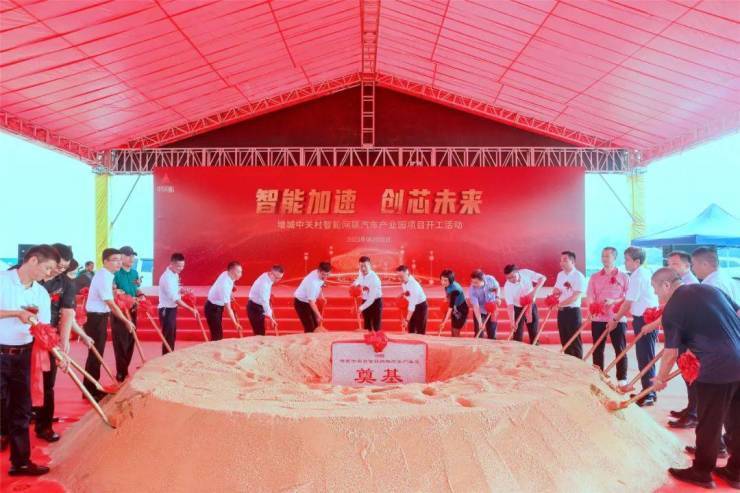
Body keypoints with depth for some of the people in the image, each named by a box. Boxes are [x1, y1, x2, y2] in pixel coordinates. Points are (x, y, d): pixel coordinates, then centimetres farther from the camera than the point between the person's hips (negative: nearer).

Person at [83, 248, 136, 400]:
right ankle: (90, 390, 6)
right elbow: (111, 305, -23)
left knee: (97, 353, 15)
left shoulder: (105, 275, 9)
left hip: (100, 317, 10)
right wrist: (126, 321, -18)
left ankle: (94, 388, 24)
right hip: (96, 318, -10)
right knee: (95, 353, -3)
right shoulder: (103, 277, -21)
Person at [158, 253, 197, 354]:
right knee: (168, 337, -3)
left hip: (172, 309, 9)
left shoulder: (175, 274, 5)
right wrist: (191, 309, -27)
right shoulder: (167, 277, -25)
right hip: (166, 310, -9)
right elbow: (176, 299, -27)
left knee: (172, 336, 16)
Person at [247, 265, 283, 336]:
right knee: (259, 333, -8)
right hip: (254, 308, -9)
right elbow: (265, 301, -33)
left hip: (259, 307, 9)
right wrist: (271, 318, -35)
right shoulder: (264, 283, -29)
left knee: (261, 332, 14)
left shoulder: (267, 277, -1)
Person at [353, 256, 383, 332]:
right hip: (365, 301, 7)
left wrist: (362, 307, -30)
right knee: (367, 326, 13)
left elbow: (372, 298, -29)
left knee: (376, 327, -6)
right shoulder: (361, 273, -6)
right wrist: (355, 284, 4)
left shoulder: (374, 278, -28)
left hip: (376, 302, -7)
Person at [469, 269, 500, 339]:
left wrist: (497, 297, -17)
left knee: (492, 334, 7)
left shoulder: (490, 279, -23)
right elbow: (476, 307, -31)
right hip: (479, 312, -2)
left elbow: (497, 288, 1)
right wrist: (480, 322, -37)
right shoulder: (472, 290, -29)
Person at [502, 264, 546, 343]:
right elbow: (510, 305, -27)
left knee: (534, 333, 8)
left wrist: (534, 291, -24)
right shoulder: (507, 287, -24)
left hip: (531, 305, 2)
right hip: (518, 308, -2)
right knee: (518, 335, -1)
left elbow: (542, 278, -12)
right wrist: (512, 322, -35)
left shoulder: (526, 273, -20)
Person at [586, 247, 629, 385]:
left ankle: (622, 379, 8)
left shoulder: (624, 277, 3)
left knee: (620, 349, 0)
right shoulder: (595, 277, 10)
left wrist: (614, 301, -17)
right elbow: (589, 297, 5)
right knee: (597, 349, 6)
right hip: (598, 318, 2)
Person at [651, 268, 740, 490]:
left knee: (709, 424, 8)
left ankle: (701, 472, 23)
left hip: (717, 369, -7)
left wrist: (660, 378, 11)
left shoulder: (672, 309, -8)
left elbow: (671, 352, -4)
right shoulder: (710, 288, 12)